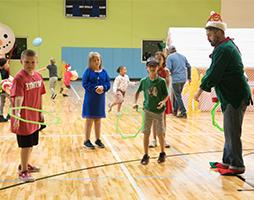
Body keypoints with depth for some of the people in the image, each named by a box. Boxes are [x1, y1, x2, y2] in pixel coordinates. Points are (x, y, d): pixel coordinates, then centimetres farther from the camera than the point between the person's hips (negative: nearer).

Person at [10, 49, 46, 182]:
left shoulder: (38, 77, 3)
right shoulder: (19, 78, -18)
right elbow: (18, 98, -28)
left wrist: (41, 112, 15)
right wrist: (17, 116, -38)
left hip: (34, 117, 7)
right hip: (23, 118, -7)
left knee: (31, 143, 20)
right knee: (25, 145, 2)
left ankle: (25, 164, 40)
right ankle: (23, 171, 16)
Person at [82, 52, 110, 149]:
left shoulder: (104, 72, 5)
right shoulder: (88, 71, -7)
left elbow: (108, 83, 4)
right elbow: (85, 83, -13)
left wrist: (103, 87, -17)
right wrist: (95, 88, -23)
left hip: (100, 99, 4)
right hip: (90, 99, -4)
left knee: (98, 120, 13)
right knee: (89, 119, 3)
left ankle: (98, 139, 24)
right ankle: (87, 141, 13)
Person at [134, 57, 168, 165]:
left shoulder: (161, 81, -9)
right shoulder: (144, 81, -3)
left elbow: (166, 95, -4)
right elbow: (138, 92, 13)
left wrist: (163, 102, -22)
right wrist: (135, 102, 2)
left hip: (159, 111, -1)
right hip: (148, 110, 2)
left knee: (160, 134, 8)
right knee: (146, 134, 3)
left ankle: (162, 153, 28)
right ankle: (146, 155, 15)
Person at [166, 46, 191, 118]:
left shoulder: (170, 57, -3)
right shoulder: (183, 56, 15)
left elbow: (169, 69, -15)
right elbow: (189, 67, 16)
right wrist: (189, 77, 23)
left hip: (176, 79, -6)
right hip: (183, 79, 6)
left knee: (178, 96, 0)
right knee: (176, 95, 19)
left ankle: (183, 113, -3)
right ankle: (175, 111, 24)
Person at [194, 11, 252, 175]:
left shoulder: (223, 49, -18)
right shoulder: (228, 45, 16)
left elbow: (213, 75, -18)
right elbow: (214, 71, 19)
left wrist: (200, 91, -7)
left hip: (235, 97, -11)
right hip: (233, 95, 11)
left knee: (232, 132, -3)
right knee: (230, 131, 17)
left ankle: (236, 166, 6)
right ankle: (227, 161, 27)